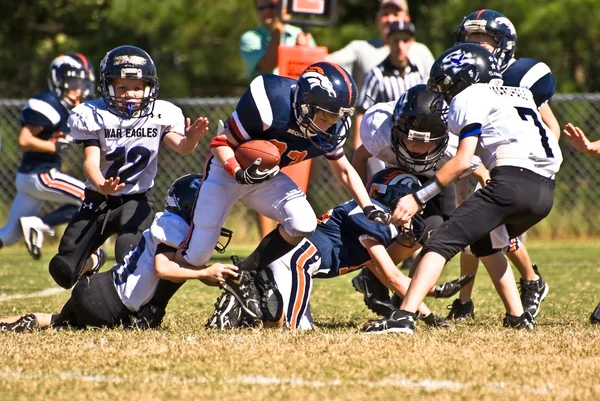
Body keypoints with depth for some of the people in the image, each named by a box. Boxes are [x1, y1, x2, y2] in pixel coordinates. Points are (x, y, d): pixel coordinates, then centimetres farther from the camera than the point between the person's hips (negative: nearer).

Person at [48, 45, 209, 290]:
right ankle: (91, 263, 33)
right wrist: (101, 185, -42)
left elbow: (180, 147, -23)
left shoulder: (161, 114, -8)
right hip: (98, 199, 1)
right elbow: (91, 160, -19)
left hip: (137, 199, -1)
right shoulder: (94, 116, -10)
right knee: (63, 271, -5)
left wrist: (190, 139, -50)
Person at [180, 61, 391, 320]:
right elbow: (221, 143, -22)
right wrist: (240, 174, -39)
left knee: (303, 225, -19)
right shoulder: (272, 103, -34)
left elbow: (344, 170, 4)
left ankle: (244, 275, 1)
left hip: (265, 176, 5)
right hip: (227, 169, -5)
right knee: (197, 256, -7)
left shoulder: (331, 129, -15)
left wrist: (369, 209, -6)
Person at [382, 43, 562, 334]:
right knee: (484, 241, 30)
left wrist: (418, 198, -3)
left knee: (442, 243, -10)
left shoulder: (471, 97, 7)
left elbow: (463, 161, -3)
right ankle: (518, 316, 22)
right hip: (546, 191, 8)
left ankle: (404, 317, -26)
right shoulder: (520, 94, 31)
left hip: (512, 181, -8)